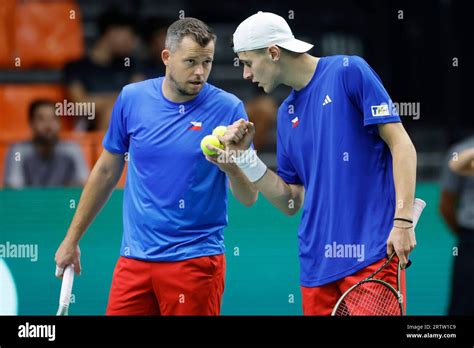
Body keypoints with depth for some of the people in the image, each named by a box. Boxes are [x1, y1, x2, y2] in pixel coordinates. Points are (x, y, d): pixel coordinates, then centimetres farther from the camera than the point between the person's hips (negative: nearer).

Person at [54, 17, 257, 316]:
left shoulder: (228, 108, -6)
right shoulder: (132, 98, 2)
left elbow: (249, 197, -6)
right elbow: (106, 172, 13)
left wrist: (230, 166, -28)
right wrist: (72, 239, 14)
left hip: (195, 261, -2)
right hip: (134, 257, 3)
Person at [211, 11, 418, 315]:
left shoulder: (348, 71, -3)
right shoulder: (287, 114, 16)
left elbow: (401, 145, -8)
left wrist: (403, 221, -16)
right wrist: (244, 155, 7)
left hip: (371, 255, -6)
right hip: (316, 264, 6)